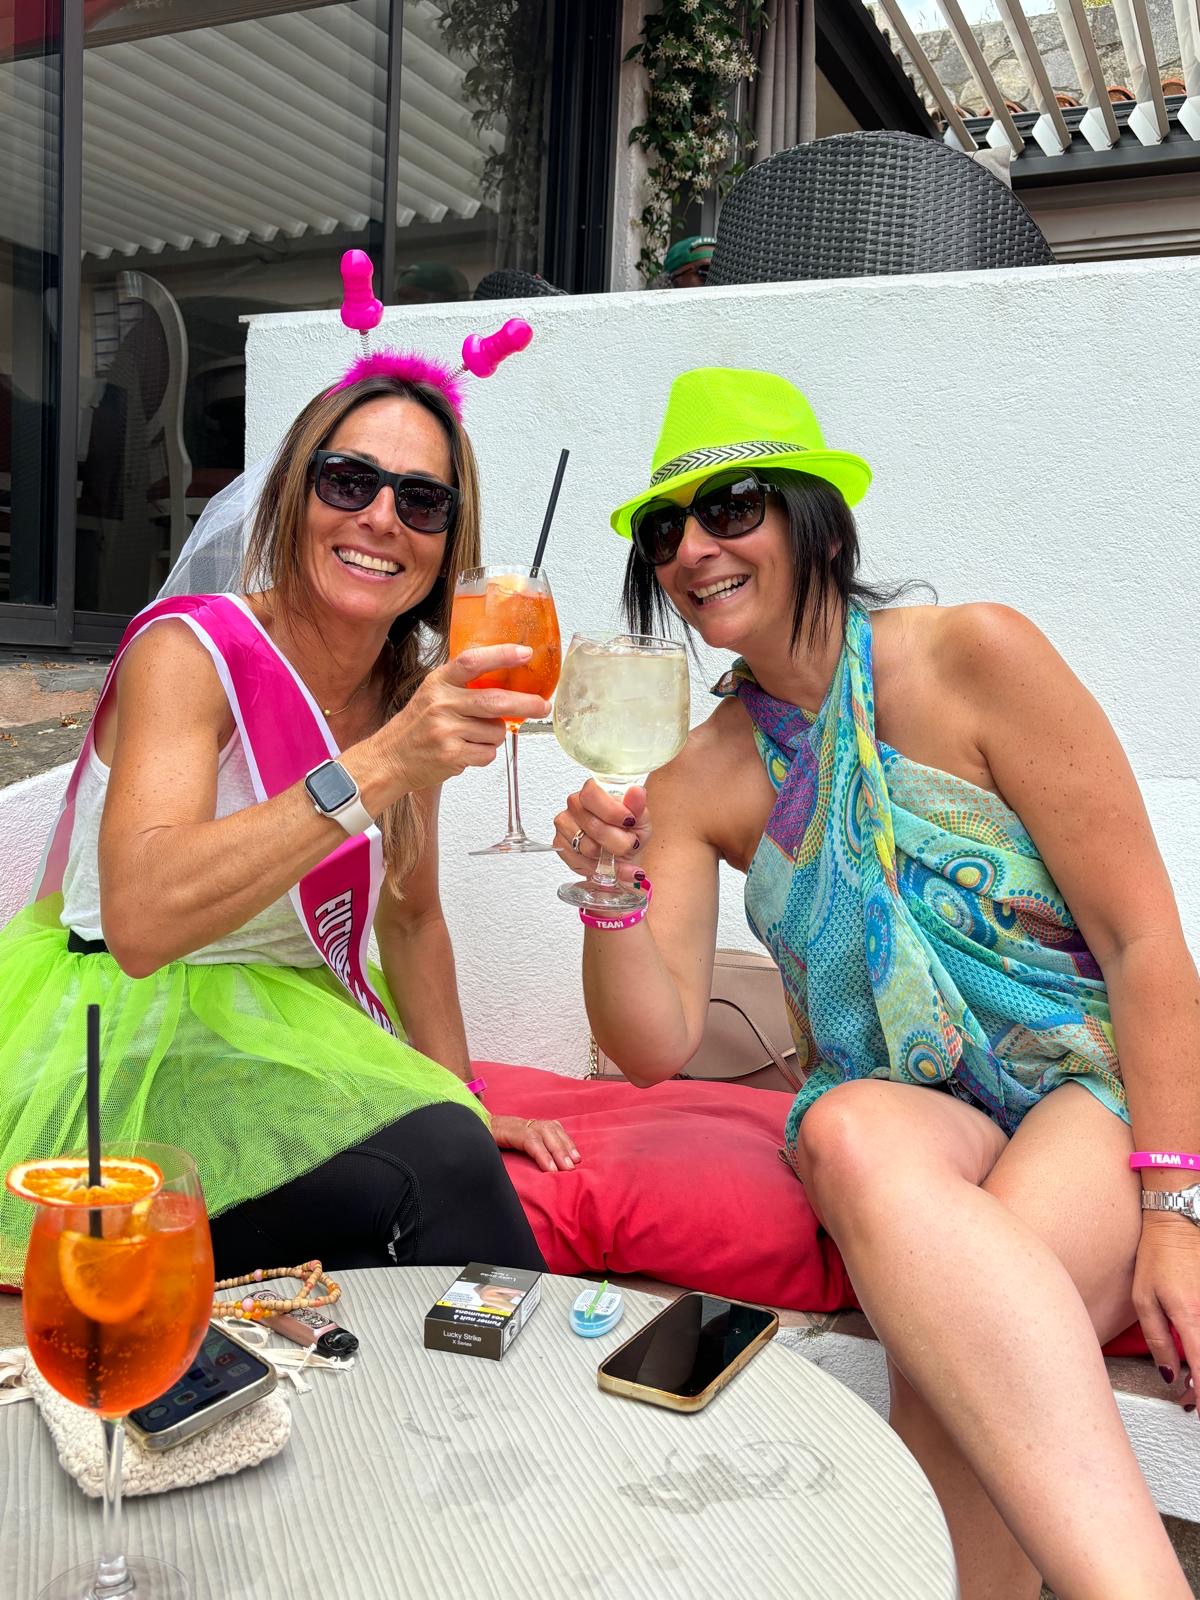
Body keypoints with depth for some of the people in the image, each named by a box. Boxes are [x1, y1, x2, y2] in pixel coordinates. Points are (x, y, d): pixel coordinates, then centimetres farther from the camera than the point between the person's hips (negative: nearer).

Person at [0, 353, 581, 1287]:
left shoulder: (415, 693, 3)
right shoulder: (189, 652, -15)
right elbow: (142, 921, -31)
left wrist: (462, 1100, 9)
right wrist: (378, 766, -37)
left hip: (292, 1028, 6)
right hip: (130, 1032, -5)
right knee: (436, 1169, -28)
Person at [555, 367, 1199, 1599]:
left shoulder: (969, 656, -7)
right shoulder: (699, 780, 4)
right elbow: (654, 1048, -2)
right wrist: (614, 889, -20)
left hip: (1098, 1085, -2)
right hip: (906, 1109, 3)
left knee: (952, 1339, -34)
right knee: (850, 1132, -35)